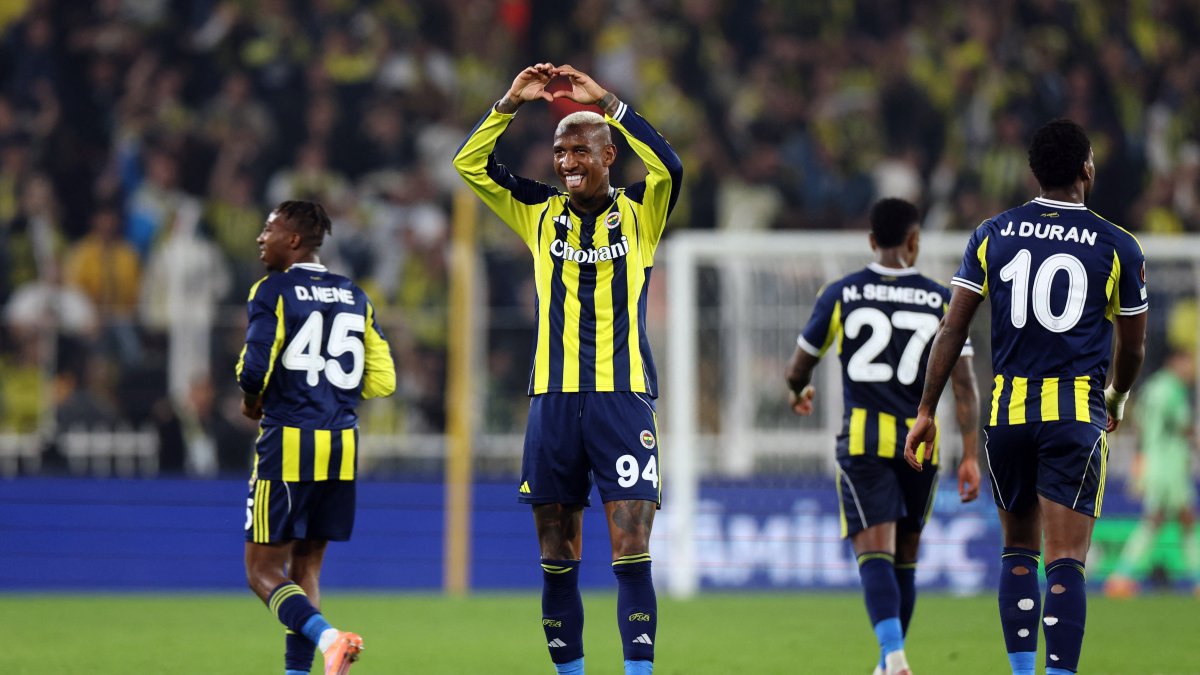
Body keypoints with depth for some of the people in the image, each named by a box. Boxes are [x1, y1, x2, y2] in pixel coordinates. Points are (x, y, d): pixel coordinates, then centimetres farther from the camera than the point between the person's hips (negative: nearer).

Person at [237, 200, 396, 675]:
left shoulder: (274, 292, -6)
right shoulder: (354, 297, 13)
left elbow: (255, 366, -15)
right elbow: (382, 380, 11)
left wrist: (251, 400, 6)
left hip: (289, 441, -6)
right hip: (342, 442, 6)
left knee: (263, 570, -1)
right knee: (305, 568, 15)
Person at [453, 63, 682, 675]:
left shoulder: (638, 214, 3)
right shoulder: (541, 214, 11)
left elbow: (668, 166, -16)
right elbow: (471, 165, 6)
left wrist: (604, 101, -17)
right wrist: (511, 102, -5)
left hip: (623, 399, -3)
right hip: (553, 400, 3)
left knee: (632, 553, -10)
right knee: (557, 560, 6)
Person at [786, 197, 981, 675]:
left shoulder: (841, 295, 2)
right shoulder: (941, 301, 3)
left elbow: (799, 366, 12)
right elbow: (964, 383, -1)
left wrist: (797, 392, 35)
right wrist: (970, 455, 0)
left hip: (863, 441, -2)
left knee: (875, 554, -10)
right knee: (904, 559, 16)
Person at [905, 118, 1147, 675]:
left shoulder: (993, 234, 5)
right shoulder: (1117, 247, 0)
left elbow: (953, 328, 3)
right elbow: (1132, 346, 11)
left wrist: (927, 411, 9)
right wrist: (1117, 398, 31)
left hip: (1008, 410, 3)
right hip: (1077, 412, -3)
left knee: (1018, 549, 17)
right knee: (1065, 561, -6)